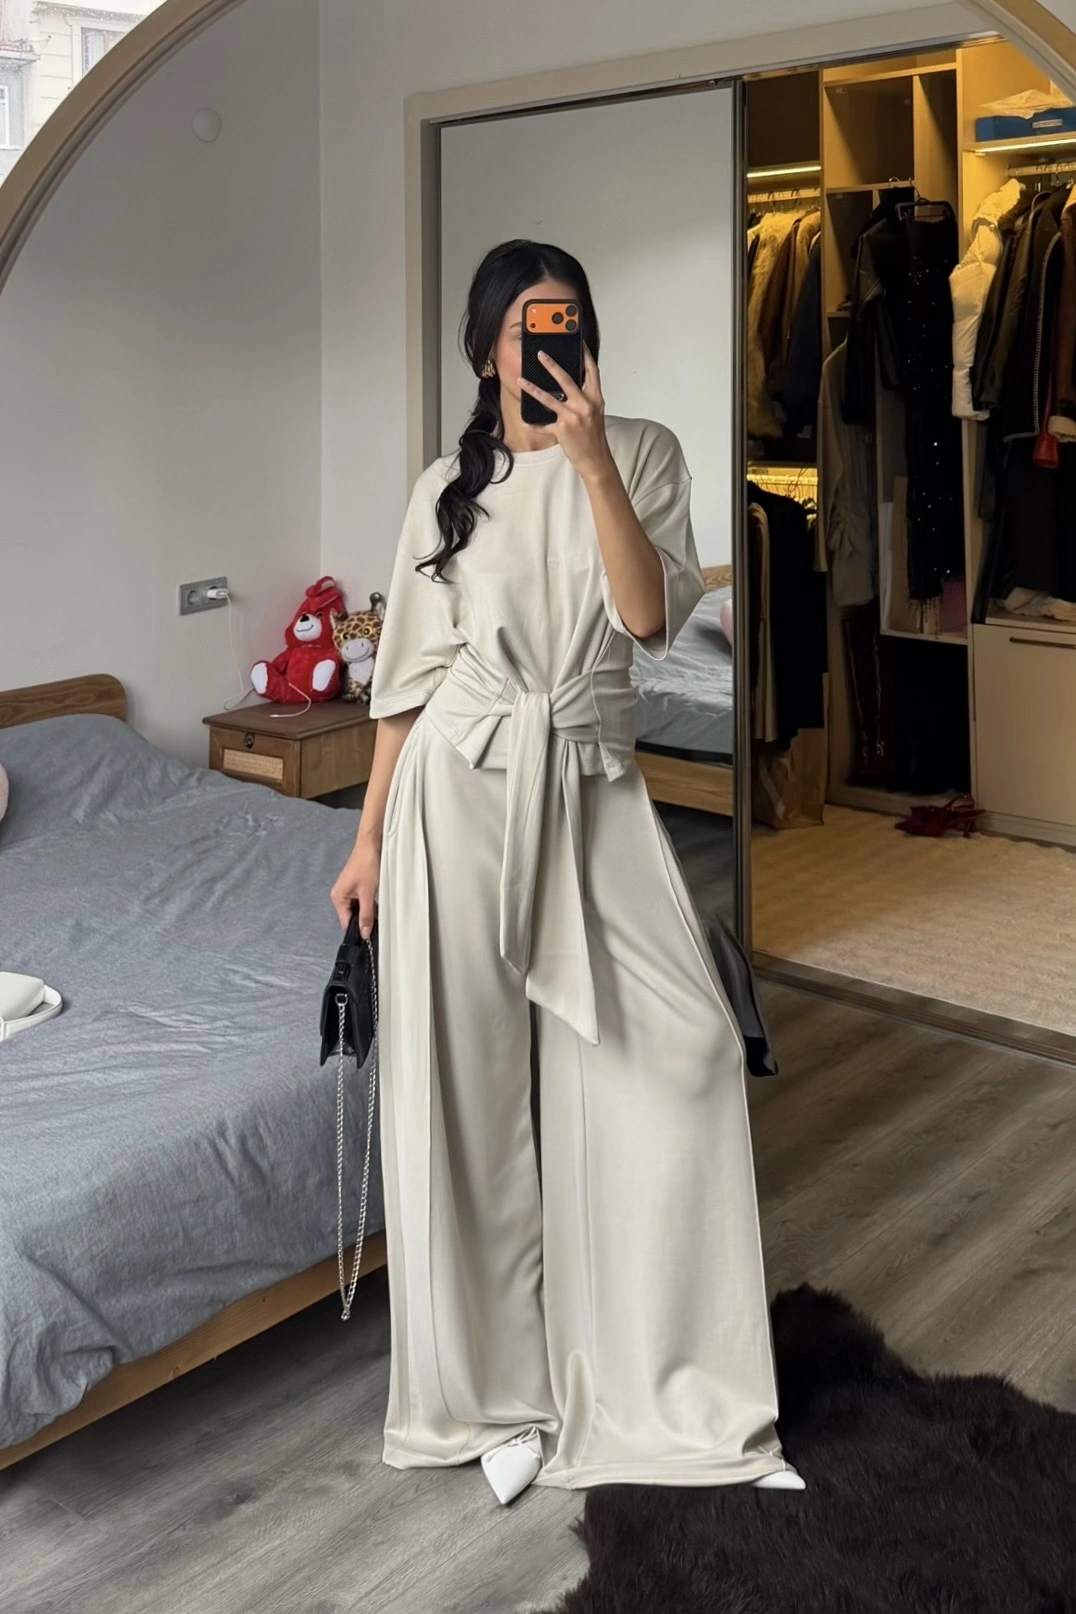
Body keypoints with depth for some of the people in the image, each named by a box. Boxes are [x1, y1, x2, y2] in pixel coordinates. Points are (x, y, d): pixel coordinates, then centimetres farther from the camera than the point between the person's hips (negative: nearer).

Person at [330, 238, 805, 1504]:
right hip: (462, 790, 0)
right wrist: (369, 840, 4)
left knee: (686, 1048, -8)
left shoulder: (644, 452, 5)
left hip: (594, 792, 1)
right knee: (470, 1083, 2)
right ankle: (499, 1387, 19)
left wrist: (590, 460, -16)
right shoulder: (448, 486, 6)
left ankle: (680, 1385, 8)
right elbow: (411, 673, 6)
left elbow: (649, 617, -10)